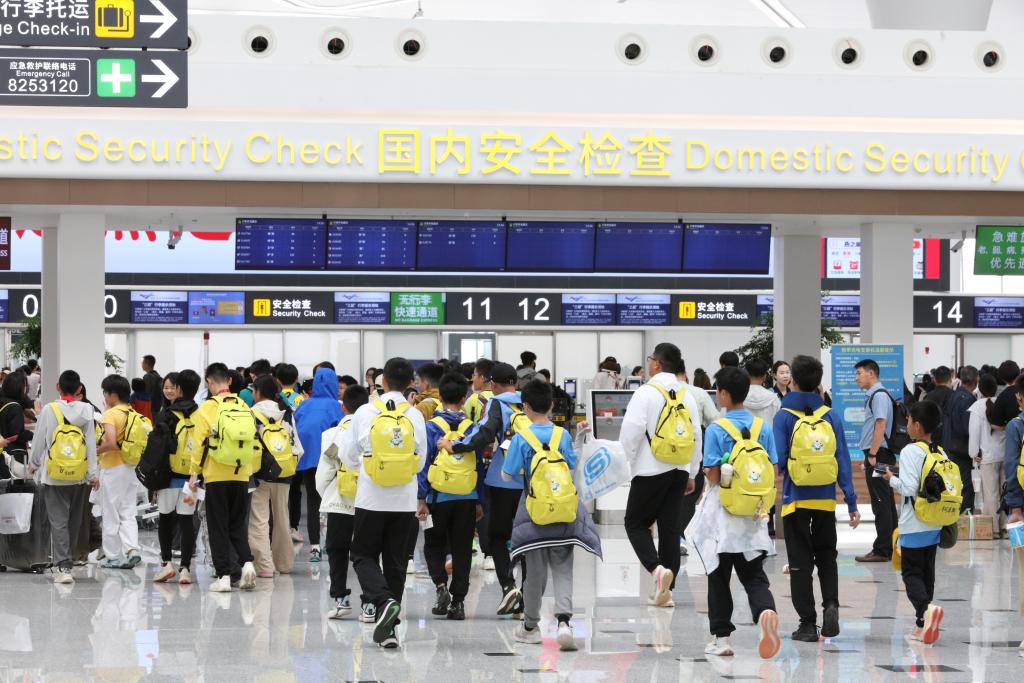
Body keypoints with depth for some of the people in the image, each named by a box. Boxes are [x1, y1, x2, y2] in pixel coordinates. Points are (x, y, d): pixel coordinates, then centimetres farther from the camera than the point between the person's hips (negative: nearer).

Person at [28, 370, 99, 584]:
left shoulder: (49, 410, -6)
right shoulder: (86, 410, -2)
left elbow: (39, 440, 1)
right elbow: (91, 443, -1)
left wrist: (33, 464, 18)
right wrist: (93, 474, 4)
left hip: (54, 475, -2)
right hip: (79, 477, 2)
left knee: (58, 522, -3)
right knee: (73, 522, 15)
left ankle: (63, 567, -14)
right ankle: (65, 562, 26)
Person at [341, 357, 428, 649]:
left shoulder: (366, 412, -7)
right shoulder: (415, 416, -4)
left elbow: (348, 455, 1)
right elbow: (421, 460, 4)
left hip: (371, 497, -2)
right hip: (404, 499, 2)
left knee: (364, 556, 10)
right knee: (395, 559, 10)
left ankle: (384, 601, -18)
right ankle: (389, 629, 11)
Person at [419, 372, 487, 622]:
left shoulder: (431, 427, -5)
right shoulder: (471, 428, 2)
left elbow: (423, 463, -7)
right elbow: (480, 465, 6)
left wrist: (421, 499, -4)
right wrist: (480, 502, 12)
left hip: (438, 498, -2)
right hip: (467, 498, 2)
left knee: (434, 546, 13)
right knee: (462, 551, 8)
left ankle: (441, 585, -9)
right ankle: (458, 601, 6)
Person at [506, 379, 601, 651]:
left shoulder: (521, 439, -9)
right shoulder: (563, 435, -3)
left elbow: (507, 475, -5)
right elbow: (571, 471, 3)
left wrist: (509, 451, 11)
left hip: (534, 510, -1)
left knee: (535, 569, 10)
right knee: (562, 568, 5)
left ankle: (530, 626, 23)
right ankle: (564, 620, -14)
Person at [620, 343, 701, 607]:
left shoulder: (646, 393, -10)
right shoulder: (687, 396, 8)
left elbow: (631, 432, -14)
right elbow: (696, 435, 12)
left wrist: (624, 464, -2)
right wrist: (691, 474, 19)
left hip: (651, 470, -5)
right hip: (679, 471, 6)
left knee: (636, 523, 6)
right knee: (671, 528, 8)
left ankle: (657, 569, -16)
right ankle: (666, 589, 8)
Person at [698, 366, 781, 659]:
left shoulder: (717, 429, -12)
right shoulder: (763, 428, 2)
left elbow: (712, 475, -14)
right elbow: (774, 470, 5)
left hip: (724, 515, -4)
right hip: (754, 514, 4)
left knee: (719, 578, 9)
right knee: (754, 576, 7)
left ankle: (721, 638, 12)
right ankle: (765, 611, -23)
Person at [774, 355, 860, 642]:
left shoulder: (784, 417, -7)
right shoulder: (831, 416, 0)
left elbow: (778, 461, -11)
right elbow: (843, 461, -2)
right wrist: (851, 503, 0)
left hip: (796, 500, -2)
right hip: (826, 500, 2)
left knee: (800, 563, 6)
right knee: (826, 557, 18)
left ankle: (808, 623, 5)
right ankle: (830, 606, -3)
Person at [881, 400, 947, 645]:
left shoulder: (911, 452, -14)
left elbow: (908, 488, -22)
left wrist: (892, 479, -3)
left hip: (914, 526, -7)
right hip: (935, 524, 7)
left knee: (911, 572, -2)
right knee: (927, 572, 13)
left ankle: (926, 608, -26)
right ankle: (924, 625, 14)